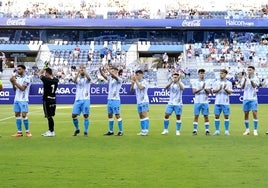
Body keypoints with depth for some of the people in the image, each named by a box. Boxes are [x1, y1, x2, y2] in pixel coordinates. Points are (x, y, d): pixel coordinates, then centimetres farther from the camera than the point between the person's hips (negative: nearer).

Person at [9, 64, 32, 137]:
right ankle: (19, 132, 8)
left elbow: (22, 88, -17)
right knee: (17, 115, 4)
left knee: (24, 115, -9)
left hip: (23, 100, -7)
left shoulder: (27, 78, -8)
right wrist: (13, 83, -2)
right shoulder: (17, 78, 13)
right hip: (16, 99, 7)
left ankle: (27, 131, 2)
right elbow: (15, 89, 15)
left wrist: (15, 82, -16)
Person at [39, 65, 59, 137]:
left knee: (49, 116, -3)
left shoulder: (46, 80, -17)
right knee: (50, 116, 16)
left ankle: (52, 132, 0)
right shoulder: (55, 80, 3)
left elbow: (40, 74, -1)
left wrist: (44, 67, 10)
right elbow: (53, 76, 27)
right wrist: (48, 68, 25)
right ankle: (50, 130, 24)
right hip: (53, 100, 7)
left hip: (47, 100, -7)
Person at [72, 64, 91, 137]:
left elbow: (88, 78, -21)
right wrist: (78, 72, -25)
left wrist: (84, 70, -24)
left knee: (86, 116, -5)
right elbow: (74, 80, -15)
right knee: (74, 115, -2)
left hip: (85, 100, -2)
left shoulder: (86, 78, 4)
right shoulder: (78, 78, 10)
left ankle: (85, 132, 3)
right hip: (77, 99, 2)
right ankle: (77, 129, 18)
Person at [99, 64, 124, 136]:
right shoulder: (110, 78, 11)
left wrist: (108, 69, -33)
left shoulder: (119, 80, -9)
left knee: (117, 115, -6)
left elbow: (114, 76, -27)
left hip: (115, 100, -7)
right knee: (110, 115, 9)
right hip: (109, 99, 7)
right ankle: (111, 131, 15)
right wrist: (101, 70, -18)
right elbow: (104, 75, 1)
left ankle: (120, 131, -1)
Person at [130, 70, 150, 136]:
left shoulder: (144, 82, -6)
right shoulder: (136, 83, 14)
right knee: (141, 116, 6)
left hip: (144, 101, -7)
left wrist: (136, 81, -18)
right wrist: (132, 83, -6)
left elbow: (140, 87, -23)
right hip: (138, 102, 7)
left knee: (144, 115, -13)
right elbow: (131, 90, 9)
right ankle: (143, 130, 9)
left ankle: (146, 130, -15)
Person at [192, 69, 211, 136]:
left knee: (206, 116, 0)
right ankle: (195, 130, 2)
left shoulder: (206, 82, 8)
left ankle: (207, 130, 4)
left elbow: (208, 92, 2)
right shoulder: (195, 82, 4)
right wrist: (201, 88, -20)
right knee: (196, 116, -1)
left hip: (205, 102, 1)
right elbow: (194, 91, -7)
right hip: (197, 102, -1)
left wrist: (205, 89, -18)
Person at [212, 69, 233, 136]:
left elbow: (229, 92, -3)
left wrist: (225, 89, -21)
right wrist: (219, 89, -16)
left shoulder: (229, 83, 5)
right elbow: (213, 91, 1)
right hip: (217, 102, 1)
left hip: (225, 102, -1)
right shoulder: (216, 83, 9)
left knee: (226, 116, -1)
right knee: (217, 116, 0)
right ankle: (217, 130, 7)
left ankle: (226, 131, 5)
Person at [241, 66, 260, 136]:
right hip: (246, 98, 2)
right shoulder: (244, 78, 6)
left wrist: (251, 79, -35)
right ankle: (247, 130, 16)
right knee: (246, 114, 5)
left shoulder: (256, 78, 0)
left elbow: (254, 86, -18)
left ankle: (255, 130, -5)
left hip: (253, 99, -2)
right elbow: (242, 87, -7)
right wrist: (245, 79, -22)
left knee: (254, 113, -9)